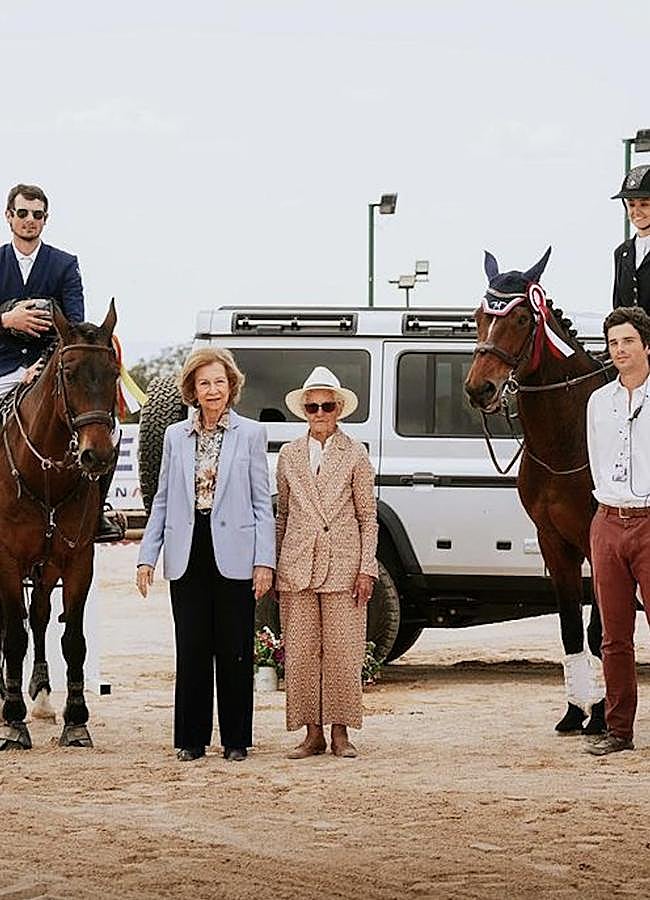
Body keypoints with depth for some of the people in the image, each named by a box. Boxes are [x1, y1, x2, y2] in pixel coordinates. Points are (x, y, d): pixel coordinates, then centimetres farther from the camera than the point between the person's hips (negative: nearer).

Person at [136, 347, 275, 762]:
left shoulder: (252, 434, 3)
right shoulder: (176, 436, 10)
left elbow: (262, 504, 1)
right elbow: (162, 502, 13)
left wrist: (265, 561, -6)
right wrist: (147, 556, 5)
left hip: (233, 555, -2)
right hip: (188, 556, 2)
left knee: (234, 650, 2)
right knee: (192, 649, 4)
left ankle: (236, 739, 11)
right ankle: (192, 738, 12)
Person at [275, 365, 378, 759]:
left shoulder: (355, 454, 3)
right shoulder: (289, 455, 10)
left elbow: (368, 517, 3)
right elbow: (282, 515, 14)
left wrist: (366, 569, -4)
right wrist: (273, 567, 9)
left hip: (343, 567, -2)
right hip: (297, 567, 2)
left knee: (343, 651, -2)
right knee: (300, 652, 1)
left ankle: (340, 731, 7)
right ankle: (312, 733, 8)